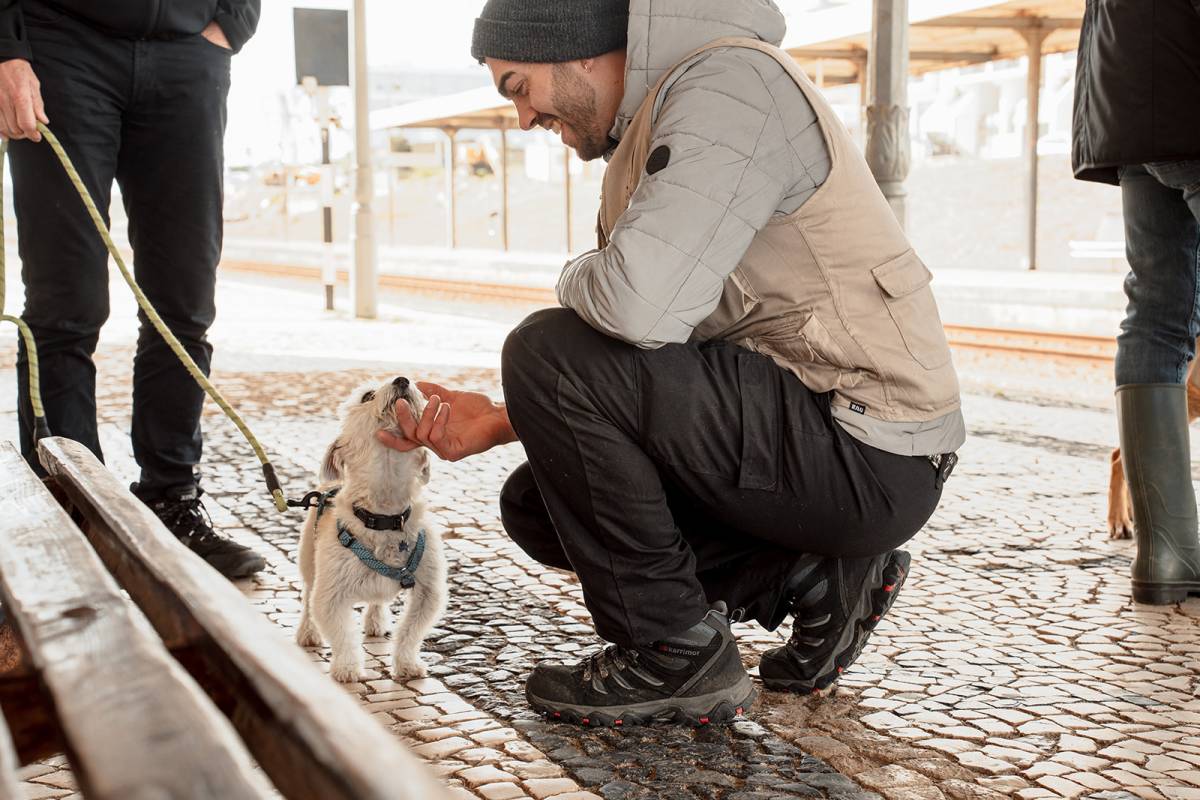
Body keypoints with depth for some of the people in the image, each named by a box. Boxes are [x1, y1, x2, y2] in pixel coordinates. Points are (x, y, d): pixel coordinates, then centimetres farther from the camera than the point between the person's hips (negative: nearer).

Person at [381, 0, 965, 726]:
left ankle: (673, 655, -5)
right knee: (538, 502, 10)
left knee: (548, 352, -17)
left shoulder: (729, 82, -15)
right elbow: (642, 358, 16)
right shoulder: (649, 131, 16)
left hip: (867, 457, -10)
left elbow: (639, 306, -30)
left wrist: (580, 280, -6)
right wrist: (499, 422, 5)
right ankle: (813, 577, 11)